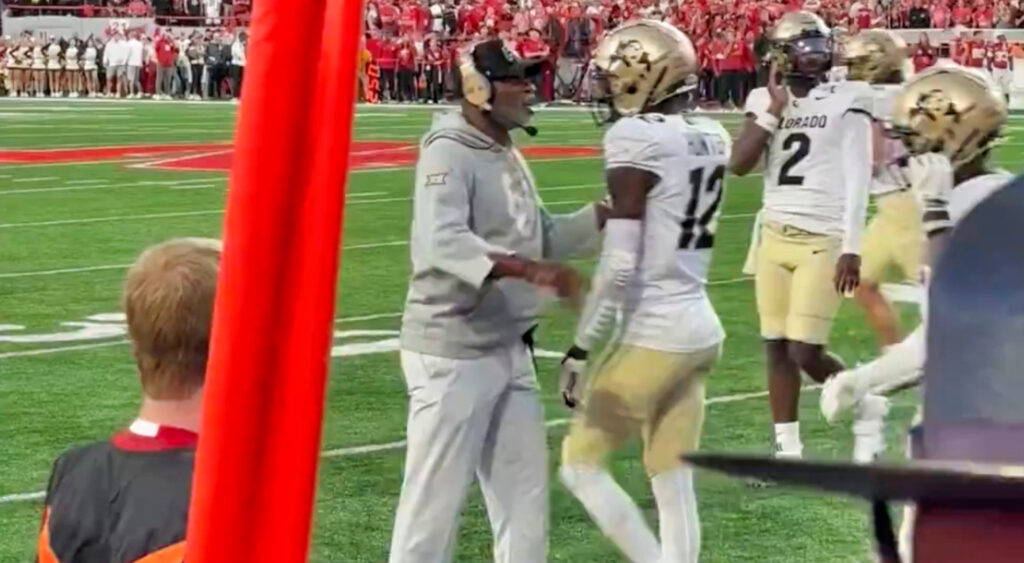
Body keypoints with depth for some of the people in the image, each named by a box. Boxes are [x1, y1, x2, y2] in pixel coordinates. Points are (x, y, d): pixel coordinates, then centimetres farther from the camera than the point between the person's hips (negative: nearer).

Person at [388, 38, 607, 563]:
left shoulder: (509, 155, 12)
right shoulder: (449, 152, -17)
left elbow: (544, 237, 20)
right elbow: (443, 243, -32)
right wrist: (530, 270, -42)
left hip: (509, 350, 9)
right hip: (452, 352, -9)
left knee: (525, 490, 16)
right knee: (436, 496, -2)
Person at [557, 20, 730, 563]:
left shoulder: (636, 138, -16)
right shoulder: (711, 138, 8)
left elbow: (620, 264, -18)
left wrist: (580, 347, -13)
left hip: (655, 335, -8)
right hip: (700, 327, 8)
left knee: (581, 464, 7)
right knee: (673, 485, 12)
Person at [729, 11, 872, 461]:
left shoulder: (847, 101, -5)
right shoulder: (765, 100, 6)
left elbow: (857, 179, -8)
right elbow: (738, 165, -4)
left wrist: (852, 248, -12)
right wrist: (775, 111, -9)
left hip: (823, 239, -5)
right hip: (775, 235, 5)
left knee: (805, 351, -8)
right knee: (776, 346, 6)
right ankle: (787, 450, 15)